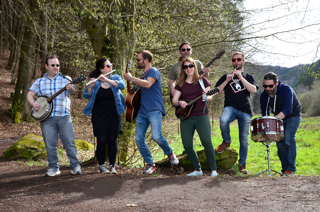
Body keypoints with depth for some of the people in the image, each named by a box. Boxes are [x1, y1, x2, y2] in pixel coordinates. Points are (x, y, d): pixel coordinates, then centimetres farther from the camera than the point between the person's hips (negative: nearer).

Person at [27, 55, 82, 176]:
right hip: (46, 117, 2)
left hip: (64, 117, -1)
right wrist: (33, 104, -12)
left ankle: (75, 166, 5)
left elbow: (72, 91, -11)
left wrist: (71, 89, -36)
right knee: (50, 144, 3)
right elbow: (30, 94, 9)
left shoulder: (65, 80, 7)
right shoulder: (39, 82, 13)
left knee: (69, 142, -3)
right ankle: (53, 167, 14)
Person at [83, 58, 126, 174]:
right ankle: (101, 165, 6)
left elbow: (122, 85, -17)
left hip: (114, 115, 2)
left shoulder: (115, 78, 4)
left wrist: (107, 80, -29)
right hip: (99, 116, -1)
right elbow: (86, 96, -9)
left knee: (112, 139, 1)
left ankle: (112, 166, 8)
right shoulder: (95, 81, -1)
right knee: (102, 140, -4)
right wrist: (91, 86, -29)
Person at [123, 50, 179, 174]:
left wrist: (131, 78, -18)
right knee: (139, 139, -3)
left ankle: (170, 153, 4)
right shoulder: (143, 75, 24)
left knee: (156, 136, -23)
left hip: (154, 110, -8)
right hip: (142, 111, 8)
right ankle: (150, 164, 9)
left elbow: (148, 84, -22)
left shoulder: (153, 71, -3)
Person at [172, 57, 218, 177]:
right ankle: (198, 170, 13)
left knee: (206, 141, -18)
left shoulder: (202, 80, 6)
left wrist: (206, 98, -19)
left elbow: (210, 97, 4)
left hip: (201, 116, -3)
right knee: (187, 145, -2)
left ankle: (213, 170, -11)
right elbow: (174, 100, 9)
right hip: (186, 117, 3)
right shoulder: (181, 84, 12)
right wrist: (179, 103, -13)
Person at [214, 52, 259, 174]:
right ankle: (226, 141, -7)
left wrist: (240, 77, -8)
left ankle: (242, 164, 14)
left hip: (245, 111, 1)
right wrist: (227, 81, -5)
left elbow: (253, 90, -3)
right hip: (230, 108, -1)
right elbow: (216, 92, 7)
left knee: (244, 139, -3)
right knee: (223, 120, -35)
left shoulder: (249, 77, 17)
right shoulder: (226, 77, 18)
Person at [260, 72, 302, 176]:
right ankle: (285, 169, 3)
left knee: (288, 139, -20)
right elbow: (265, 113, -5)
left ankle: (291, 168, -18)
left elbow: (287, 110, -37)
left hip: (293, 116, -5)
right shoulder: (264, 95, -11)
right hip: (279, 118, 5)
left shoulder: (286, 90, -28)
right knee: (280, 142, -4)